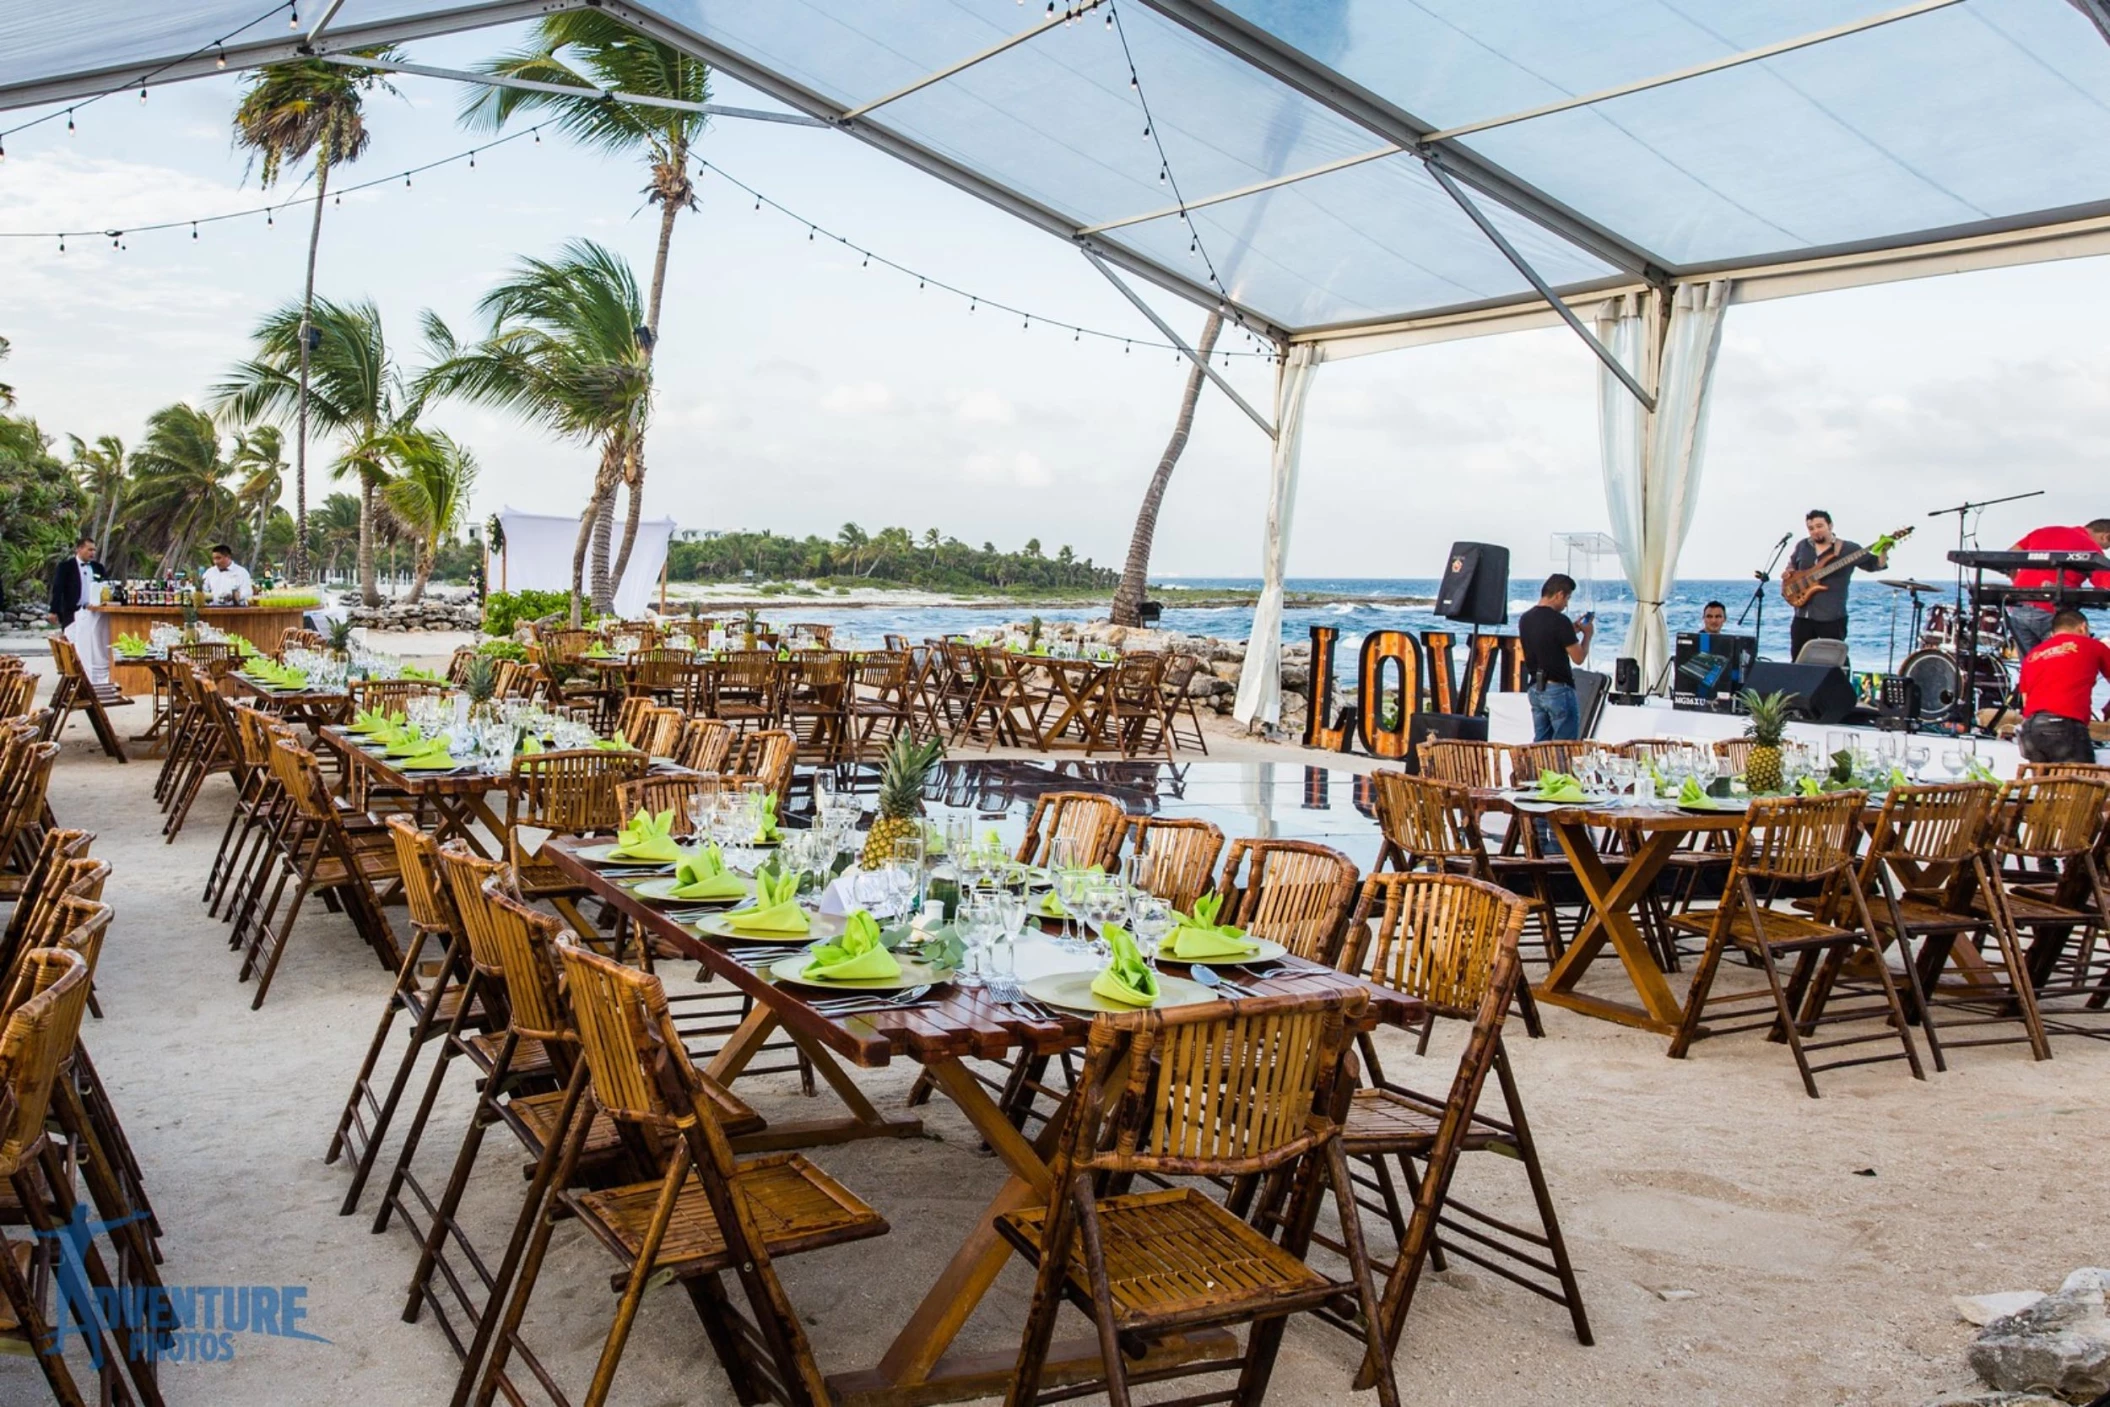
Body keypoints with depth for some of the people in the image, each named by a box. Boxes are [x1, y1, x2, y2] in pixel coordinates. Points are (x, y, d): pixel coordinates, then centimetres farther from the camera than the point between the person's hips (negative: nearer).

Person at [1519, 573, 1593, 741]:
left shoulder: (1525, 619, 6)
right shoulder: (1559, 621, -18)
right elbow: (1578, 658, -13)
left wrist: (1573, 630, 19)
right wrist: (1587, 635, 3)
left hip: (1534, 688, 8)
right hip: (1558, 689, -8)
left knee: (1540, 744, 11)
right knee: (1565, 746, -1)